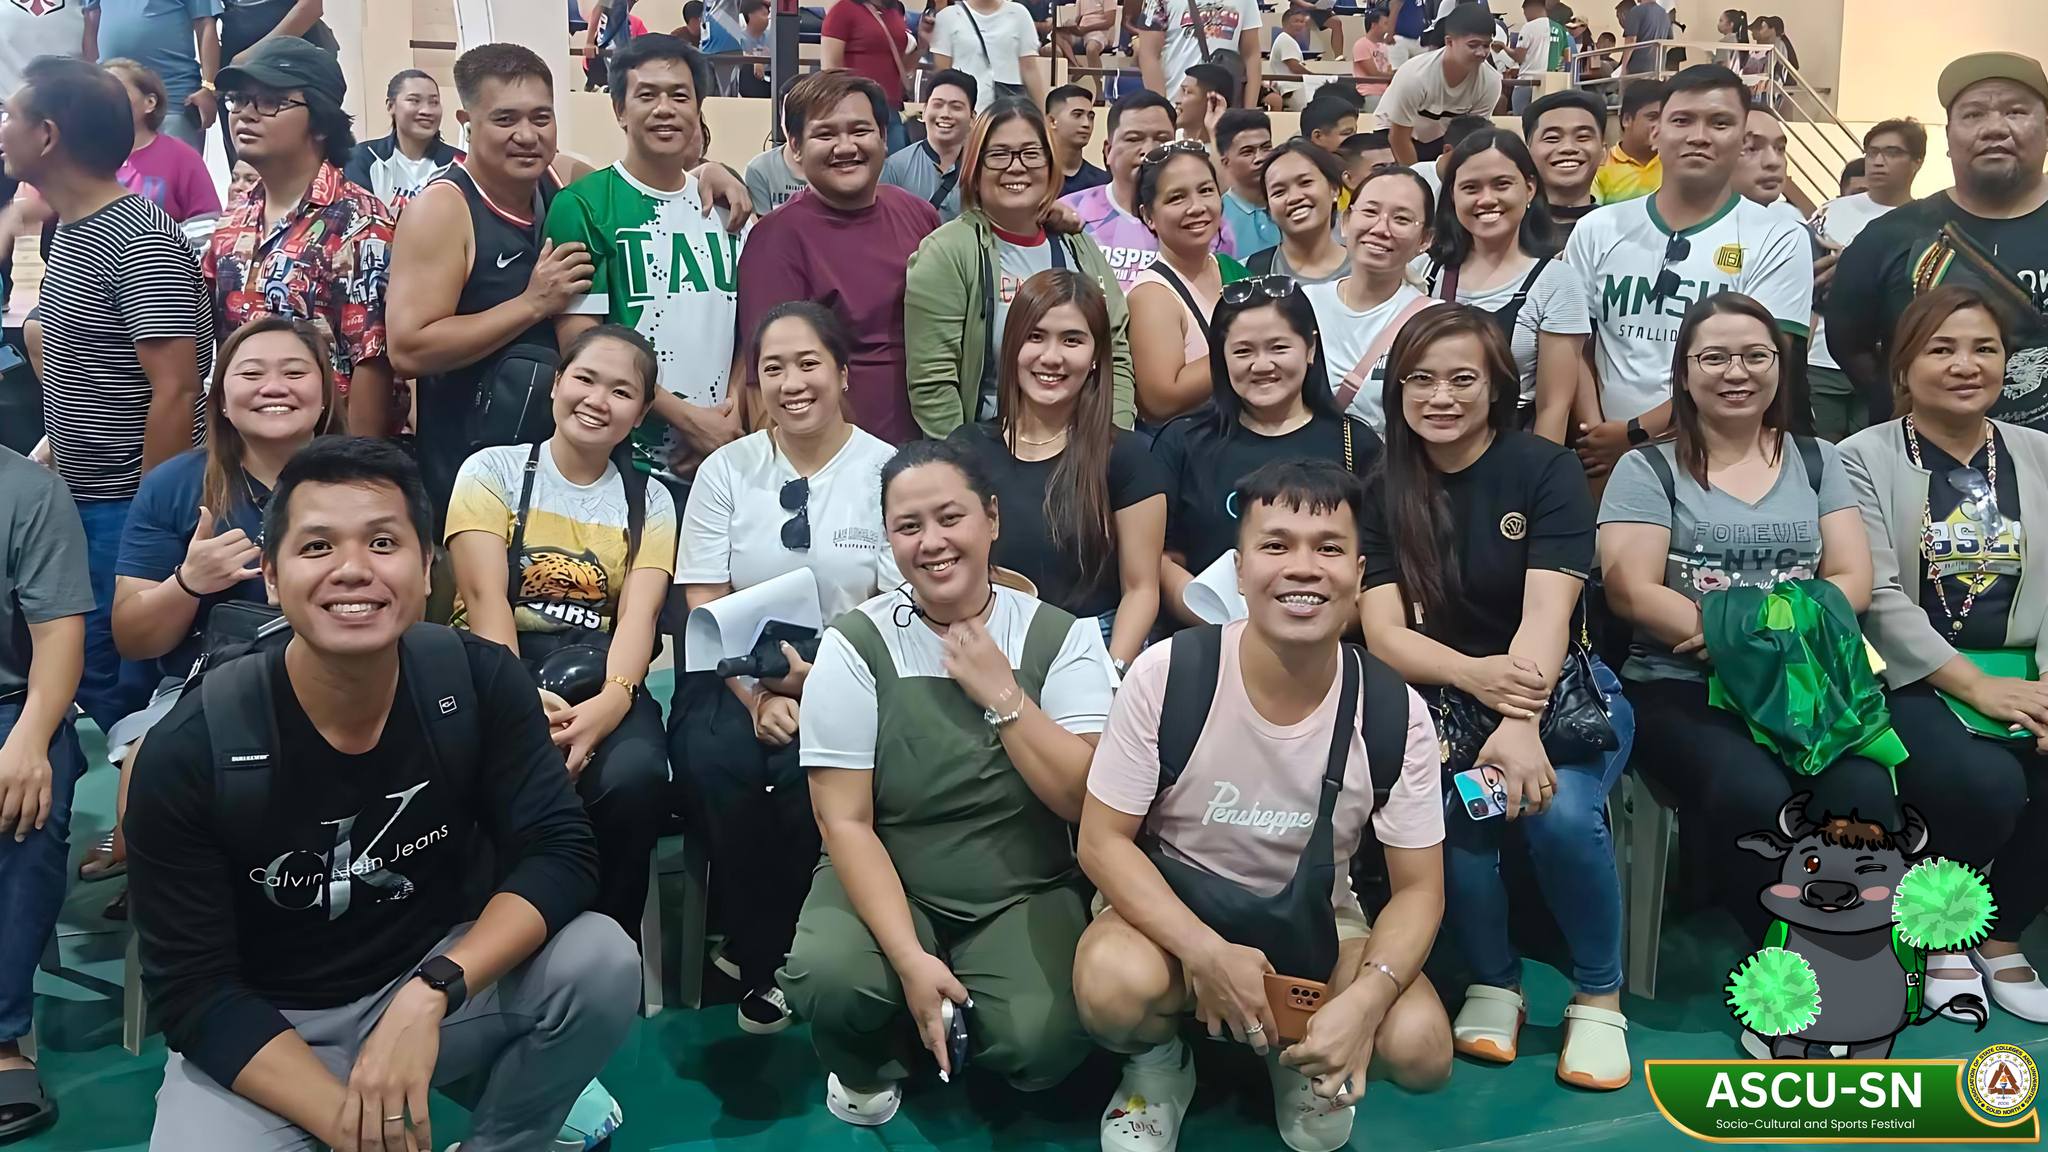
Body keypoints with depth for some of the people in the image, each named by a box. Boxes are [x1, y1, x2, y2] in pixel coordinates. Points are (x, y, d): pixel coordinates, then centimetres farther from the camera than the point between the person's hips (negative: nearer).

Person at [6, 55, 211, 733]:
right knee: (81, 670, 13)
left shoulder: (141, 244, -18)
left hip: (129, 510, -9)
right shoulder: (72, 231, 11)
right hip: (80, 499, 9)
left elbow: (175, 391, -21)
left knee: (119, 683, -2)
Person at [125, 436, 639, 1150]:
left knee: (603, 964, -22)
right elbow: (192, 991, -17)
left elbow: (560, 855, -17)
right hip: (258, 1031, -2)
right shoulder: (189, 751, -19)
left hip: (436, 978, 3)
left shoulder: (479, 682, -14)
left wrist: (428, 995, -33)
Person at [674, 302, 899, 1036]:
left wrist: (816, 676, -20)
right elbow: (704, 604, 2)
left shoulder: (886, 472, 1)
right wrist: (757, 699, -13)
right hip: (736, 677, 2)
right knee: (715, 762, -30)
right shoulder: (725, 471, 8)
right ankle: (760, 959, -7)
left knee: (807, 774, -31)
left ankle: (767, 953, -4)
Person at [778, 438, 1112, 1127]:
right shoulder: (856, 645, -8)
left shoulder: (1061, 636, -4)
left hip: (1025, 895, 1)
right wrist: (909, 958, -22)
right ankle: (868, 1068, 5)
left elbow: (1086, 799, -11)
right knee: (827, 980, -32)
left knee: (1040, 1047, -26)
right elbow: (846, 821, -12)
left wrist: (1000, 693, -18)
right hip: (888, 885, -1)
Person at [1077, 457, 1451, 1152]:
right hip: (1171, 900, -2)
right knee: (1114, 987, -35)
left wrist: (1362, 999, -28)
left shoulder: (1394, 713, -16)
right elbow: (1103, 840, -15)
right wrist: (1207, 954, -28)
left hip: (1315, 921, 2)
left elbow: (1418, 888, -9)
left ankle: (1302, 1060, 13)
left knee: (1420, 1048, -23)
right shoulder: (1166, 676, -21)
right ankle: (1159, 1065, 4)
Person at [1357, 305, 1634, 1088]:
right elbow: (1383, 630, -7)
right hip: (1442, 697, 2)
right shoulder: (1382, 488, 2)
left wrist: (1519, 724, -35)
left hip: (1564, 691, -1)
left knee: (1559, 811, -32)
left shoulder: (1546, 469, -6)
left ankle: (1599, 995, -4)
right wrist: (1473, 674, -28)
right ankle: (1493, 982, -4)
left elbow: (1546, 613, -18)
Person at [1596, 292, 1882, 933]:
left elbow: (1852, 581, 7)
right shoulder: (1646, 471, 9)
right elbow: (1632, 591, -3)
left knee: (1863, 795, -30)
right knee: (1754, 796, -33)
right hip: (1681, 690, -2)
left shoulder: (1816, 461, 18)